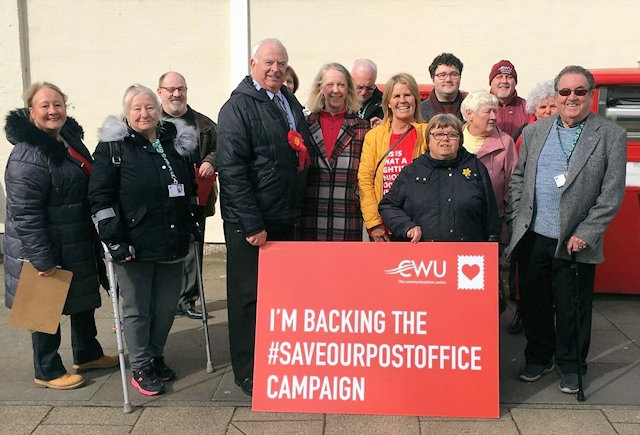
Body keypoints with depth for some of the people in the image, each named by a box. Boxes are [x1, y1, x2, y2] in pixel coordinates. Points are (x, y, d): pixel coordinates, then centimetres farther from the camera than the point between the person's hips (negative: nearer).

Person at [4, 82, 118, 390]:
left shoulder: (70, 137, 4)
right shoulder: (28, 157, -25)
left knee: (84, 300, 22)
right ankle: (47, 372, 27)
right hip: (46, 252, -9)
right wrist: (42, 259, -25)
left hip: (79, 246, 9)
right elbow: (24, 214, -27)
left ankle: (87, 355, 42)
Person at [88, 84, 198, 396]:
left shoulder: (177, 142, 9)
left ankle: (156, 357, 34)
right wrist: (115, 242, -15)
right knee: (137, 309, 7)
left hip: (172, 244, 5)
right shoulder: (114, 147, -5)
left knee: (167, 306, 13)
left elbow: (190, 188, 19)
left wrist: (191, 228, 16)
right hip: (135, 247, -5)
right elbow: (100, 198, -10)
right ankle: (141, 368, 22)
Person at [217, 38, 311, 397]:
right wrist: (253, 225, -19)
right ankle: (249, 374, 18)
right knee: (249, 296, 4)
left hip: (285, 219, 7)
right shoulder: (239, 107, -9)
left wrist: (296, 212, 12)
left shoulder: (292, 104, 13)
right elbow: (232, 169, -16)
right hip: (250, 222, -7)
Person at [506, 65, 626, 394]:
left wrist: (585, 234, -11)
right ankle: (539, 358, 32)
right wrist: (517, 222, 3)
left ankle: (571, 365, 28)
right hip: (532, 238, 3)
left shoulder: (611, 136, -2)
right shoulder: (534, 132, 9)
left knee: (572, 308, 9)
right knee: (534, 303, 13)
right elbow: (517, 179, 12)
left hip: (574, 242, -3)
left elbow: (612, 193, -6)